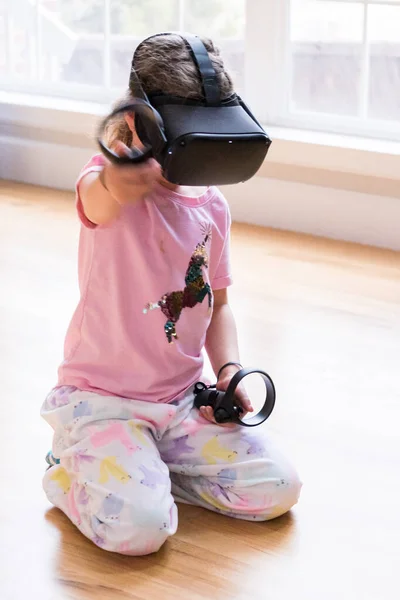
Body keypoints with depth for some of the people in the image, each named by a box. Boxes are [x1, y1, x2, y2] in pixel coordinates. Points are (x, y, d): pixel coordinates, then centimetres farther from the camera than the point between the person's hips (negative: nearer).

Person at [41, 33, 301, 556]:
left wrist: (229, 372, 1)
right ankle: (73, 472, 8)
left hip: (183, 399, 6)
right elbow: (122, 186, -44)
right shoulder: (109, 185, -14)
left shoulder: (212, 206, 5)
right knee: (138, 527, -26)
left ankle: (142, 468, 12)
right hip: (101, 398, -6)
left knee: (278, 490, -6)